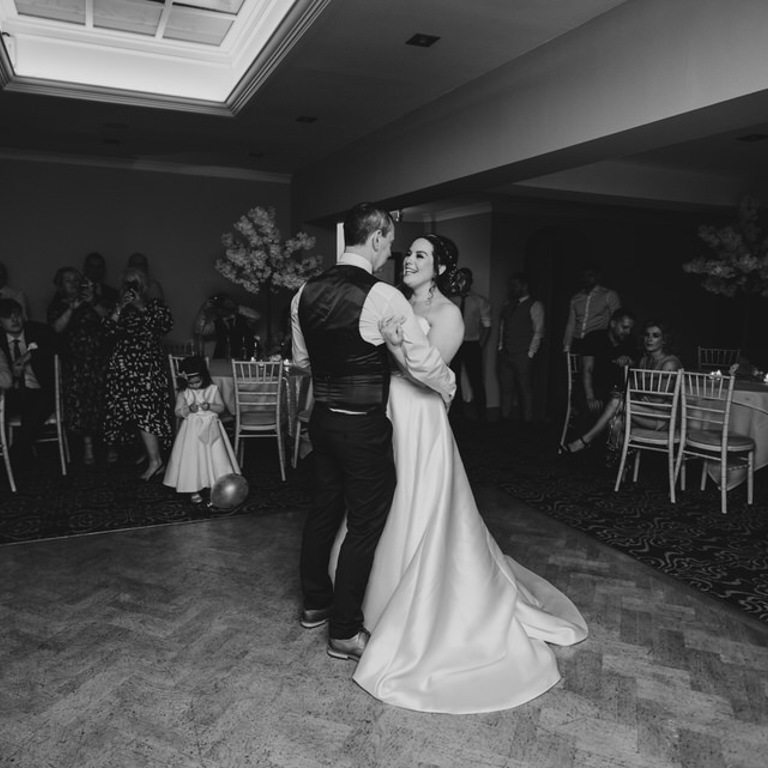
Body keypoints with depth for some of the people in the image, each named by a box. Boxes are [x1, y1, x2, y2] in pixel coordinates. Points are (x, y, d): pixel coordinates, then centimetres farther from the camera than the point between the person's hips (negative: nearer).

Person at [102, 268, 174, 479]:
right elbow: (109, 329, 4)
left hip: (148, 361, -5)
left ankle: (155, 460, -19)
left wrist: (141, 307, -9)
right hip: (123, 363, 5)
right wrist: (120, 308, -7)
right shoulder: (119, 308, 20)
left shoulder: (154, 305, 10)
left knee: (144, 408, -15)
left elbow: (167, 323, -9)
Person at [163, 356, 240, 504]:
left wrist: (209, 406, -19)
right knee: (192, 458, -1)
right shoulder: (183, 393, -2)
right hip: (192, 429, -1)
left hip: (211, 428, 1)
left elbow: (221, 408, 0)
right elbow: (178, 412, -2)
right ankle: (194, 490, 9)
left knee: (215, 457, 2)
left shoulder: (213, 389, -1)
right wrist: (189, 409, -20)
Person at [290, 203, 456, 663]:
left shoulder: (307, 293, 2)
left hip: (322, 417, 7)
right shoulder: (383, 297, -19)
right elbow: (424, 363, -14)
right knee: (365, 525, 7)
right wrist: (448, 387, 6)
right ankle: (345, 632, 20)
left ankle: (316, 603, 40)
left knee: (325, 509, 21)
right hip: (364, 427, -7)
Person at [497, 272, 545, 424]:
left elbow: (538, 332, -5)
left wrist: (530, 353, -10)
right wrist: (501, 347, 8)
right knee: (506, 387, 6)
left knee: (525, 388, -2)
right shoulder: (507, 304, 16)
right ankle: (505, 418, 12)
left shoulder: (535, 306, -1)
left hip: (523, 356, -5)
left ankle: (526, 420, 5)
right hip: (505, 354, 5)